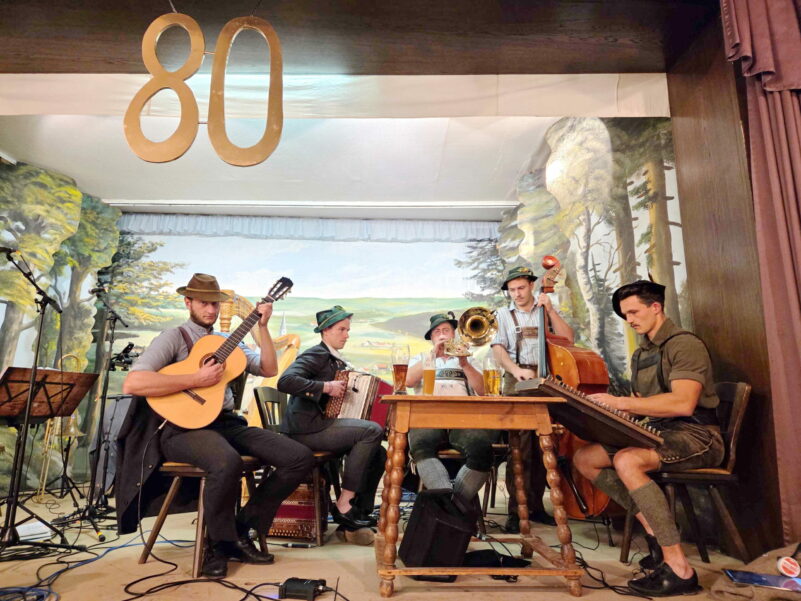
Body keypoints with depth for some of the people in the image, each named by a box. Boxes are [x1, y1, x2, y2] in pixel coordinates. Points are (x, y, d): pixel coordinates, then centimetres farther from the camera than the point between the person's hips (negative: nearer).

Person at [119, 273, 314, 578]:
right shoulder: (173, 337, 0)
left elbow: (269, 370, 9)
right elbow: (132, 384, -16)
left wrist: (263, 326, 2)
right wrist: (196, 379, -17)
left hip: (227, 422, 6)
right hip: (183, 426, -6)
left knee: (301, 458, -11)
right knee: (228, 462, -39)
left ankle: (243, 528, 3)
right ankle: (219, 543, -8)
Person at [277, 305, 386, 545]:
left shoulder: (337, 361, 18)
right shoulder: (317, 354, -9)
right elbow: (285, 381, -25)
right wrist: (326, 387, -23)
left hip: (322, 424, 9)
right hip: (307, 427, -9)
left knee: (379, 454, -2)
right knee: (373, 430, -22)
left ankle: (358, 515, 4)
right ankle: (344, 505, -15)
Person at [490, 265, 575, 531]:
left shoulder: (548, 312, 16)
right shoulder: (504, 314, 12)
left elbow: (568, 339, 2)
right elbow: (498, 349, 0)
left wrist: (550, 309, -3)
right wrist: (517, 370, -17)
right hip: (517, 382, -2)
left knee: (544, 445, 2)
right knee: (519, 446, -10)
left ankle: (536, 505, 14)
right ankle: (516, 510, -5)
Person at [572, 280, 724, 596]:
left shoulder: (685, 344, -12)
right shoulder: (641, 354, 15)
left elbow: (683, 403, -26)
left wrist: (620, 402, -28)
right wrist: (610, 406, -2)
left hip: (696, 436, -9)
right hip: (658, 432, 9)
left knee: (627, 461, -35)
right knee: (584, 458, -4)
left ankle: (679, 569, -25)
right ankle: (653, 528, -5)